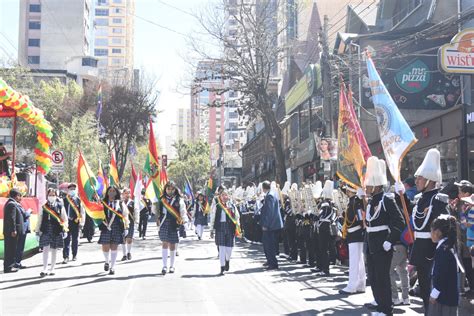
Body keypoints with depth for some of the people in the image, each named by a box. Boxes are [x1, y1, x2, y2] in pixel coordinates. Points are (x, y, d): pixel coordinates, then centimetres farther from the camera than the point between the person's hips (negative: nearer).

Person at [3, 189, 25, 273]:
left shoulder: (9, 203, 18)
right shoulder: (12, 204, -14)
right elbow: (12, 218, -21)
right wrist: (13, 230, -22)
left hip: (8, 231, 10)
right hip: (11, 231, -10)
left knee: (10, 249, 14)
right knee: (11, 249, -6)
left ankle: (9, 266, 19)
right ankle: (8, 267, -3)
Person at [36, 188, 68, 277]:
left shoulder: (60, 207, 3)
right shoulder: (43, 207, 6)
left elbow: (65, 219, 5)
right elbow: (39, 220, 9)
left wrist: (65, 230, -1)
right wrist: (37, 230, 6)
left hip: (57, 232, 0)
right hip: (45, 231, 0)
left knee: (54, 250, 7)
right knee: (46, 249, -8)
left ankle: (52, 269, 17)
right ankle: (45, 269, -4)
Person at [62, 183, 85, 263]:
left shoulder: (79, 200, 2)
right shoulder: (64, 200, 2)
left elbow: (82, 212, 3)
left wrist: (82, 223, -3)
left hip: (76, 222, 1)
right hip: (66, 222, -1)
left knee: (75, 240, 11)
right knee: (66, 240, -4)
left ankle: (74, 255, 26)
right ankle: (66, 257, -4)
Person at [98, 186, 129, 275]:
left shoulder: (120, 203, 8)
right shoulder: (103, 202, 8)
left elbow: (125, 216, 9)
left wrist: (126, 228, 5)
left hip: (117, 228, 0)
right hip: (106, 227, 0)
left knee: (114, 247, 0)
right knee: (105, 247, -1)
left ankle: (112, 267, 10)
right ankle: (107, 261, 30)